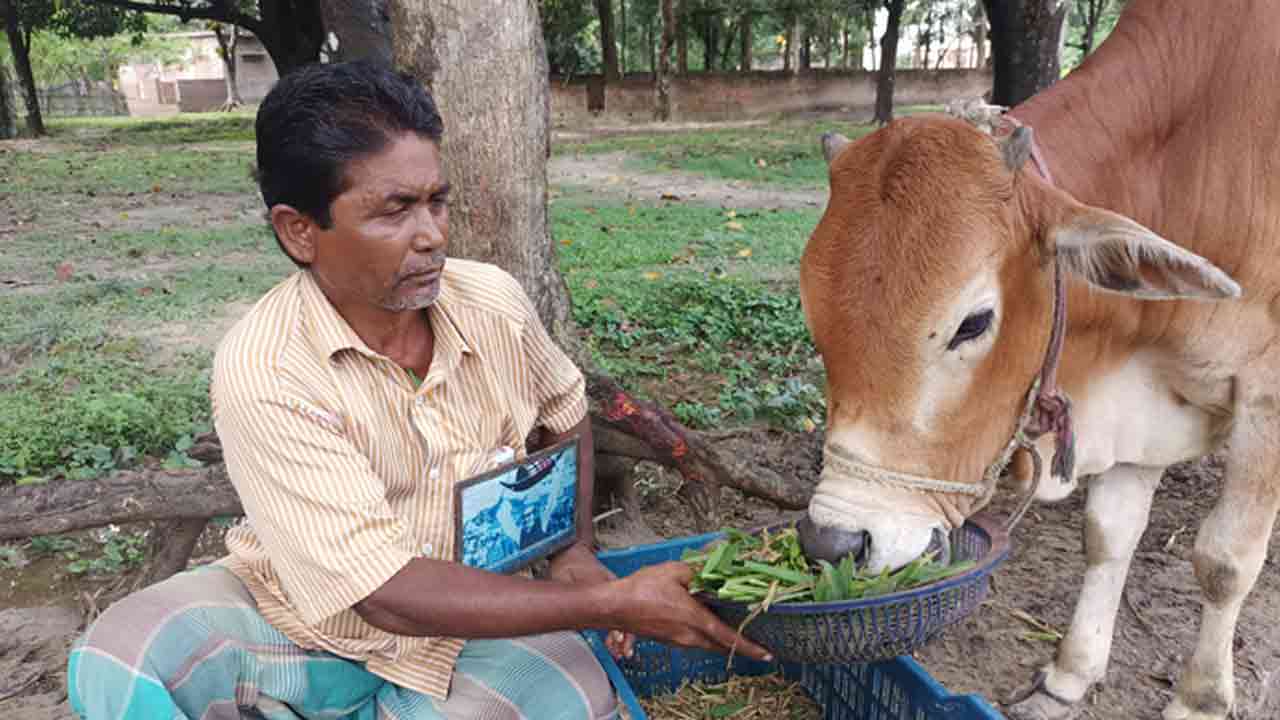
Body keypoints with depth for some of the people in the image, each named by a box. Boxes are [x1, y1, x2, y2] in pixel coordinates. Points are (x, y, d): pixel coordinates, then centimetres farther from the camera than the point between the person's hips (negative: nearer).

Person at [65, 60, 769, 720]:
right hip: (305, 623, -2)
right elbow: (388, 593, -27)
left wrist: (576, 552, -2)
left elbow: (565, 407, 11)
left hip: (478, 620, 3)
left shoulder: (493, 303, -12)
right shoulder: (262, 371, -24)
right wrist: (613, 604, -26)